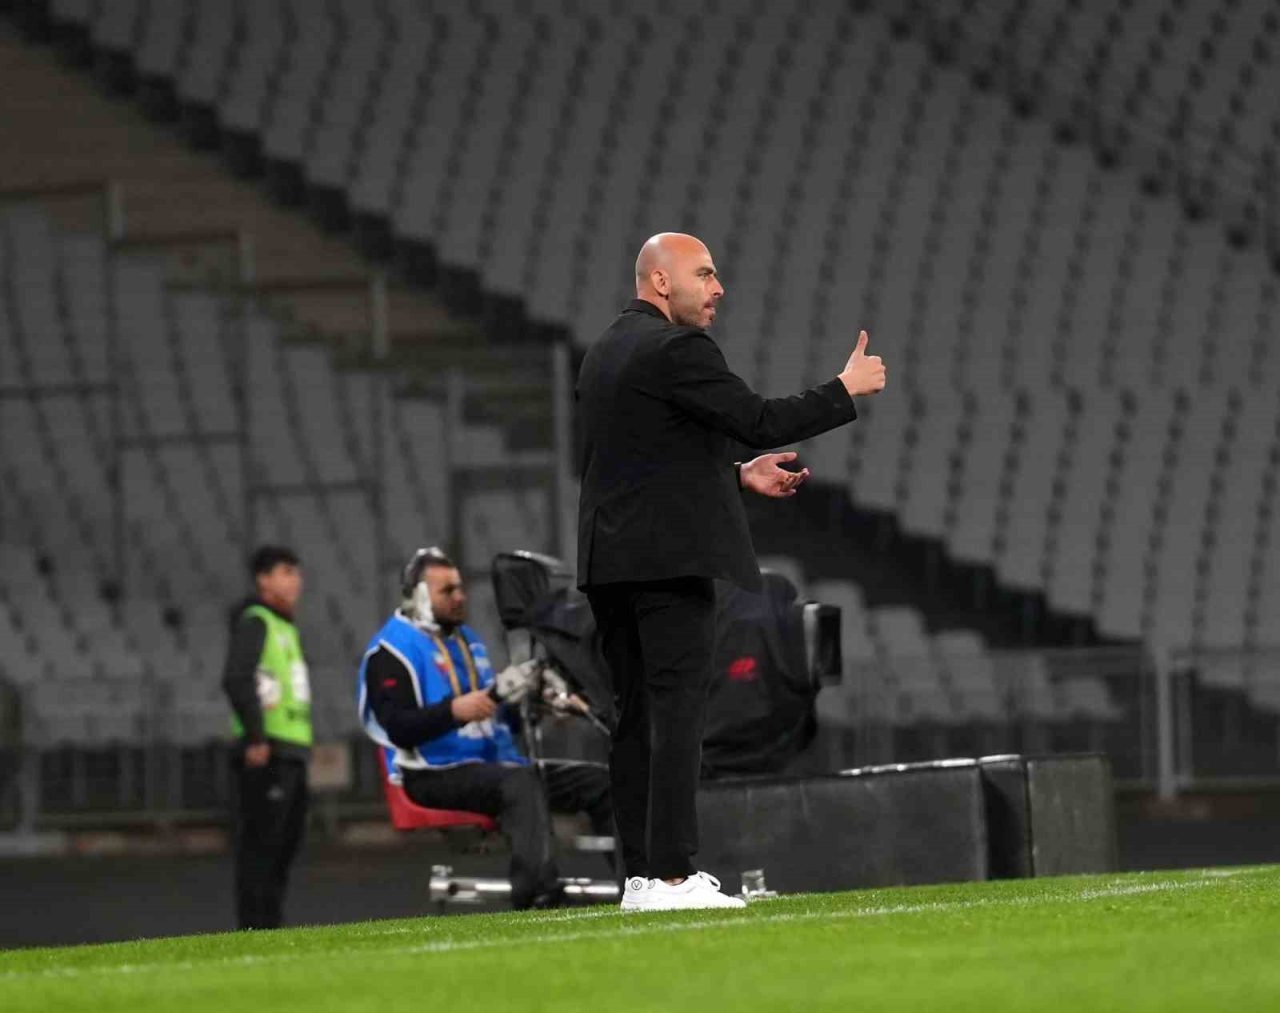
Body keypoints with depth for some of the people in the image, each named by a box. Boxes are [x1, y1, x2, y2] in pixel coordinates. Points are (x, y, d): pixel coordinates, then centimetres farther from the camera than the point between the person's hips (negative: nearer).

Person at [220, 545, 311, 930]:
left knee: (285, 842, 11)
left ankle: (271, 927, 16)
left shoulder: (287, 628, 23)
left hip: (292, 752, 10)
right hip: (265, 753, -10)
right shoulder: (254, 623, -7)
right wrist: (255, 737, -23)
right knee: (260, 842, -11)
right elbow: (236, 680, -19)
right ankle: (253, 928, -13)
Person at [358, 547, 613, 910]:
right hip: (436, 775, -9)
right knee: (521, 782, -38)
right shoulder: (393, 649, -5)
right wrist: (455, 710, -30)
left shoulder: (467, 640, 24)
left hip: (492, 764, 9)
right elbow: (399, 728, -17)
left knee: (597, 780, 0)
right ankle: (538, 894, -52)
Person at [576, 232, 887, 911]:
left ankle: (640, 877, 7)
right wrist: (845, 389, -2)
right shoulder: (676, 348, -11)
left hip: (608, 565, 9)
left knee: (637, 718, 8)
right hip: (670, 558, -9)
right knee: (676, 710, -10)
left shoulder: (603, 354, 19)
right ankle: (671, 876, -14)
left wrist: (736, 476, 24)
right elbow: (760, 422, -13)